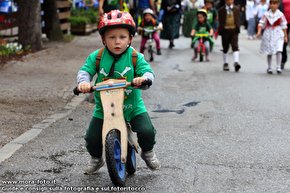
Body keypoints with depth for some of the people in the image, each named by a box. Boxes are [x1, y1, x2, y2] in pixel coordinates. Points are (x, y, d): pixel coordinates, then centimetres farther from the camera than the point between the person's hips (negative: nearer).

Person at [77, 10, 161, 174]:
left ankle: (148, 153, 21)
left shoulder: (135, 57, -9)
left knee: (147, 131, -15)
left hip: (132, 106, -1)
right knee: (92, 138, -2)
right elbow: (85, 70, -8)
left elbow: (148, 72, -15)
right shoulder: (97, 57, -7)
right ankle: (96, 159, 32)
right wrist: (84, 81, -30)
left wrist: (143, 78, -38)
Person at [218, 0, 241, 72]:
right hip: (225, 30, 0)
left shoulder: (236, 9, 6)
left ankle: (236, 62, -21)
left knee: (235, 46, -12)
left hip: (234, 30, 0)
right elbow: (220, 21, 1)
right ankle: (225, 64, 20)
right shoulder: (221, 10, 2)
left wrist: (238, 28, -1)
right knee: (225, 48, 9)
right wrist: (220, 30, -7)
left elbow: (238, 19, 8)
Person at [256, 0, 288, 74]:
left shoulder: (280, 15, -1)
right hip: (268, 34, 2)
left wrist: (285, 36, 3)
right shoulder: (266, 14, 2)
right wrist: (259, 31, -13)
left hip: (278, 34, -2)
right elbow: (261, 23, 2)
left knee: (278, 50, -15)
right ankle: (269, 67, 20)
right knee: (269, 52, 8)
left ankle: (278, 67, -12)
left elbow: (284, 26, 3)